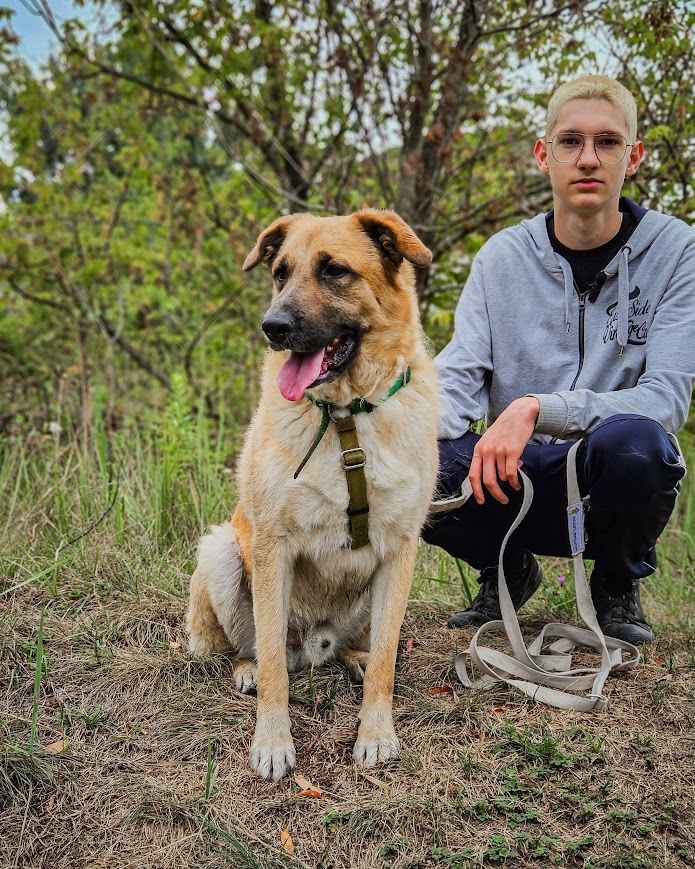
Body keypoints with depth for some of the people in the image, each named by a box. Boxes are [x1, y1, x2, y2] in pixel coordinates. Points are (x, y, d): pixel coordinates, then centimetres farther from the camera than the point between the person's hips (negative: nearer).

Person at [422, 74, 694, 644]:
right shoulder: (503, 256, 1)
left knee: (631, 438, -37)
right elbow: (458, 375, -6)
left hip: (615, 480, -2)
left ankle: (618, 584, -1)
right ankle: (508, 570, 7)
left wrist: (537, 409, -30)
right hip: (519, 477, 2)